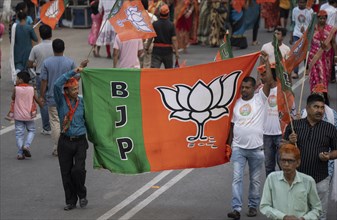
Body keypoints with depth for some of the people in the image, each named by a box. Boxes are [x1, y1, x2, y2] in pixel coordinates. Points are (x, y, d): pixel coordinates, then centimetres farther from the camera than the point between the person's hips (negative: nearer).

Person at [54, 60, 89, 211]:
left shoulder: (82, 101, 1)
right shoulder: (61, 100, -4)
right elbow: (57, 84, -20)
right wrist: (74, 72, -19)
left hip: (80, 141, 0)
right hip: (65, 142, 0)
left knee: (78, 169, -14)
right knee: (66, 173, 5)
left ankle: (82, 195, 12)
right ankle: (70, 201, 19)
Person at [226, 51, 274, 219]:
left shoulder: (260, 98, -1)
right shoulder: (237, 103, 9)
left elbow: (269, 80, -14)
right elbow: (233, 125, 13)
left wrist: (266, 61, -12)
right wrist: (228, 144, 13)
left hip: (256, 148, -2)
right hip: (238, 147, 2)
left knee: (255, 180, 8)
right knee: (237, 178, -8)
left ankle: (253, 206, 22)